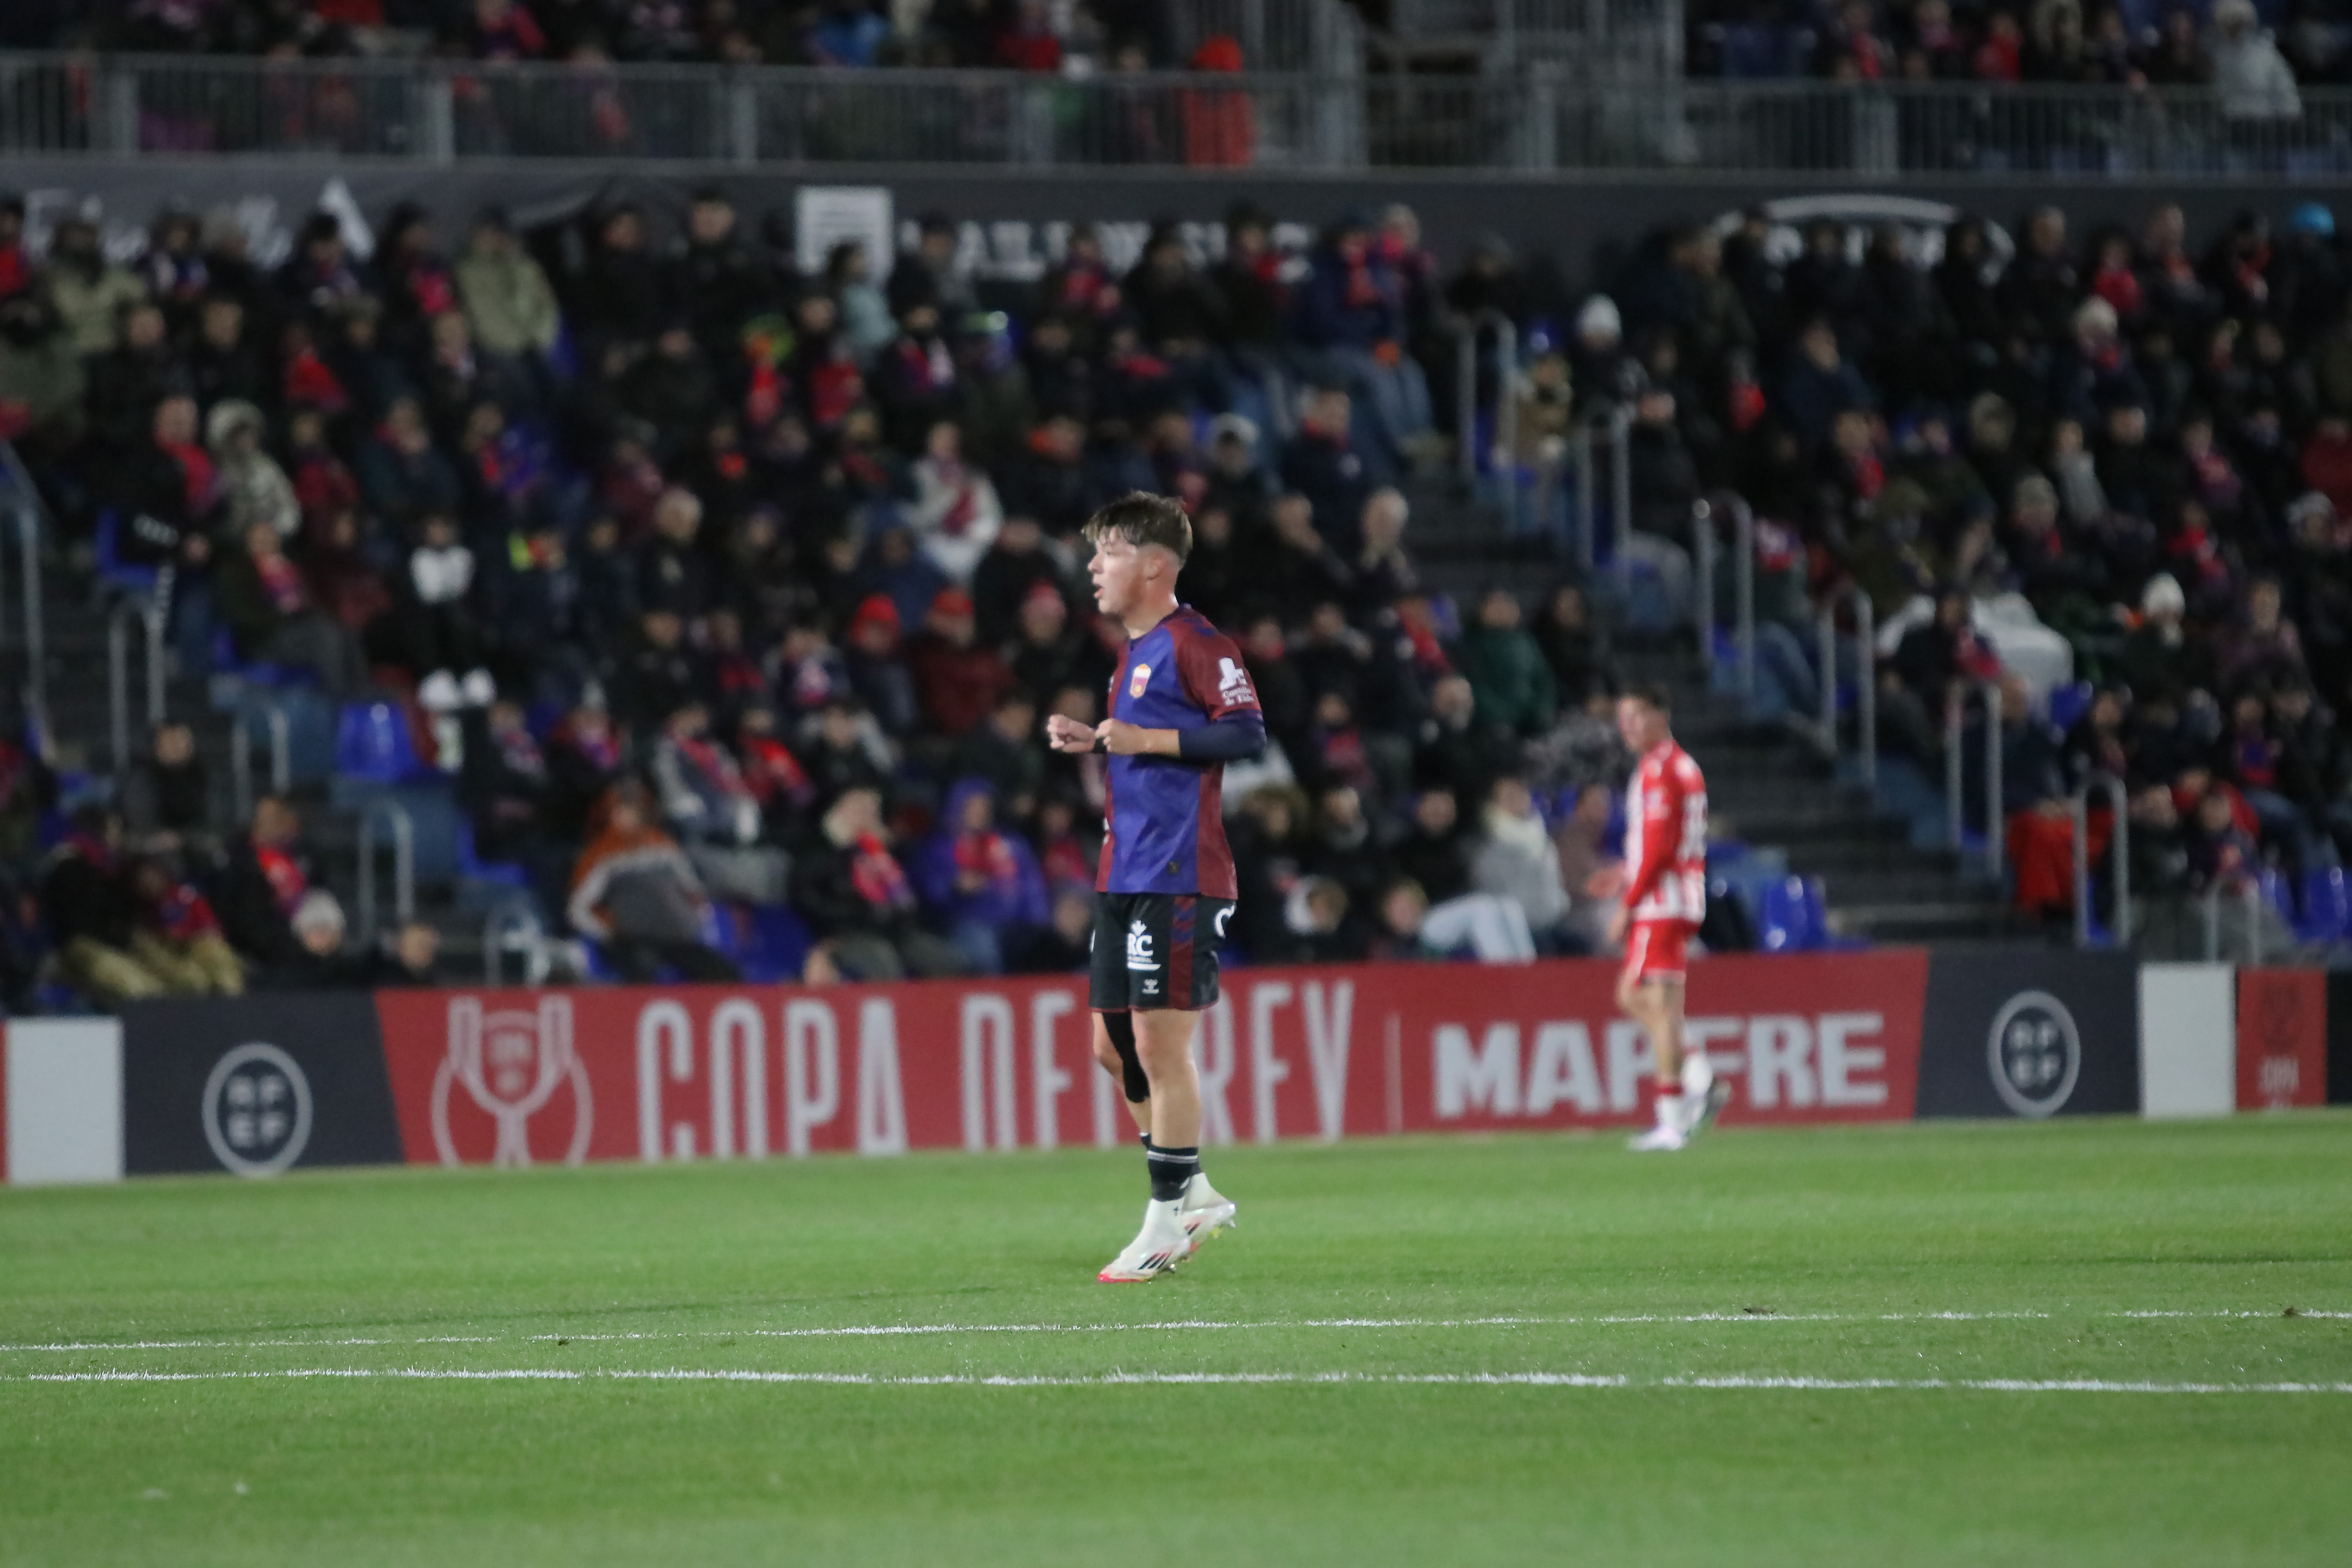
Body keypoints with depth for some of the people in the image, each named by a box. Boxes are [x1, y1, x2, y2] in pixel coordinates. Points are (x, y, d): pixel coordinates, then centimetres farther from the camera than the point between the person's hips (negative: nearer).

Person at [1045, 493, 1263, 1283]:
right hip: (1125, 877, 10)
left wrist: (1146, 740, -20)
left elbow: (1246, 733, -18)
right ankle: (1194, 1195, 22)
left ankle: (1170, 1219, 0)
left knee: (1159, 1044, -7)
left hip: (1178, 877, -10)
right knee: (1115, 1046, 11)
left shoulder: (1194, 643, -10)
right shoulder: (1134, 652, 19)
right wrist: (1095, 741, 13)